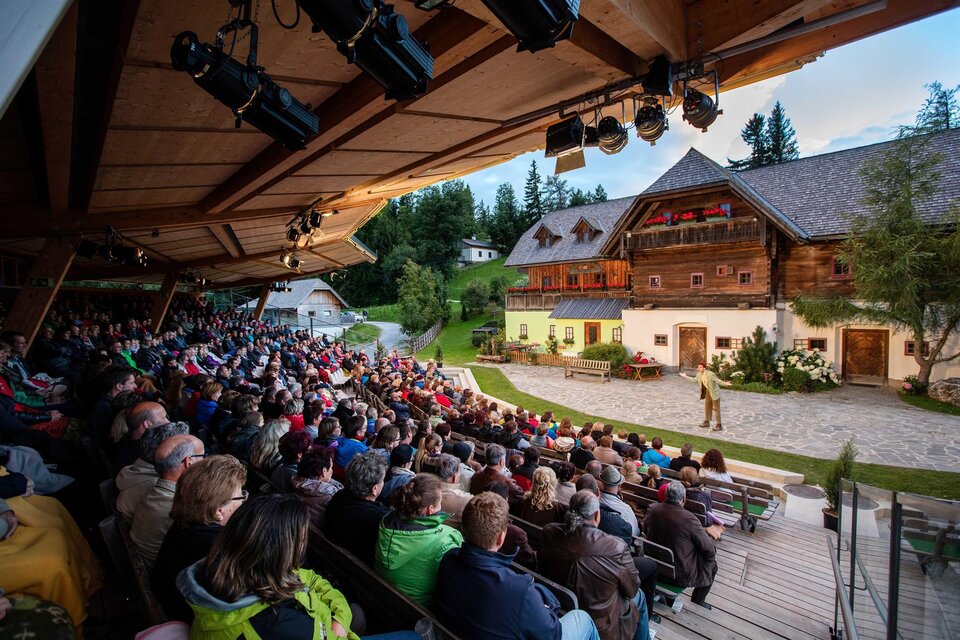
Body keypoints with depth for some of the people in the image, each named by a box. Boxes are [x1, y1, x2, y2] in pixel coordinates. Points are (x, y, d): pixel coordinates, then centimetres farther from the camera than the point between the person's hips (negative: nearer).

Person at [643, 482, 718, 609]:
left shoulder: (652, 509, -13)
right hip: (680, 575, -5)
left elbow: (645, 531, 5)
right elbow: (709, 548, -17)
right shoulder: (689, 519, -28)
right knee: (711, 565, 20)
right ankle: (698, 601, 34)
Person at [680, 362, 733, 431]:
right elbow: (695, 380, 16)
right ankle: (706, 422, 31)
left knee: (716, 409, -2)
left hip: (714, 393, -8)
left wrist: (725, 383, -46)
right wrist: (686, 377, 19)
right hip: (708, 393, 8)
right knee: (707, 407, 17)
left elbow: (718, 381, -27)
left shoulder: (710, 374, -26)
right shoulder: (699, 374, -2)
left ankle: (719, 425, 7)